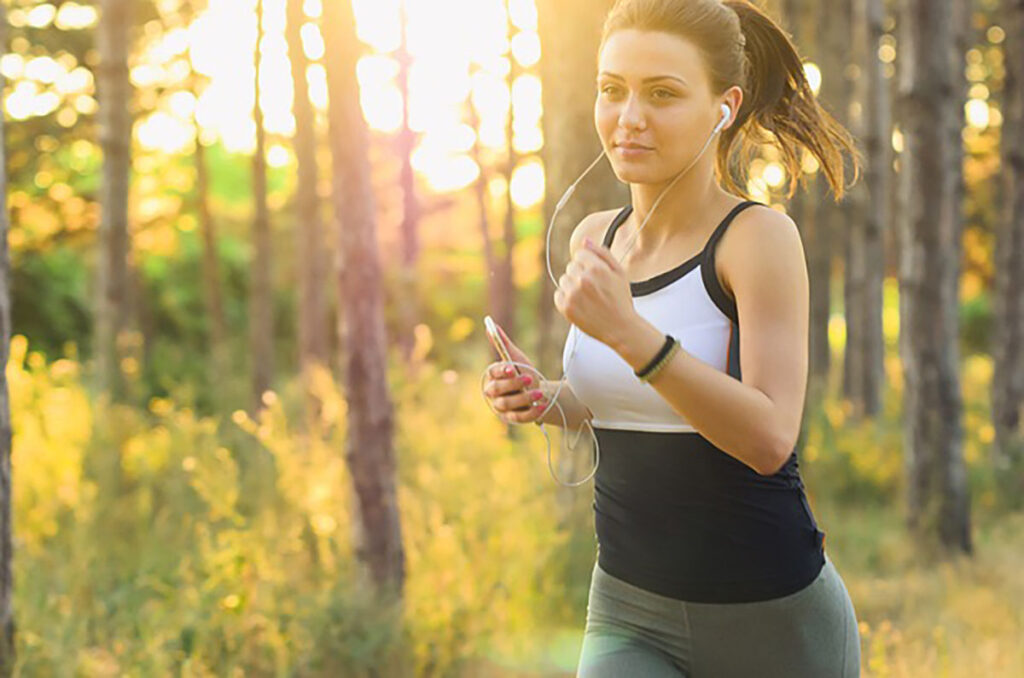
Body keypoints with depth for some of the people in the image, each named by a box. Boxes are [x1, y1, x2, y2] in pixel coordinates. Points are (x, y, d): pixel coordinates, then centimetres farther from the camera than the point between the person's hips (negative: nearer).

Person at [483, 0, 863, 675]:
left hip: (771, 619, -4)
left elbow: (769, 438, -23)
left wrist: (627, 330, -31)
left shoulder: (759, 235, -13)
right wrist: (542, 399, -1)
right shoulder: (595, 238, 5)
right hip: (630, 618, 4)